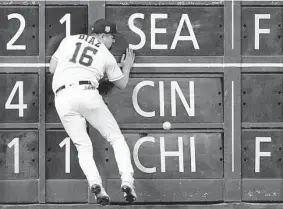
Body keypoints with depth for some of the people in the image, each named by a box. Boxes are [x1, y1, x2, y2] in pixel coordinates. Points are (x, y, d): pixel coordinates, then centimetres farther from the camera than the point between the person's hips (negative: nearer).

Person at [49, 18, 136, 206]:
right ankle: (127, 181, -10)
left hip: (62, 97, 2)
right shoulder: (106, 55, 17)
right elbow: (122, 84, 29)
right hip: (87, 93, -2)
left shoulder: (69, 40, 19)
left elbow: (52, 68, 20)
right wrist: (127, 67, 48)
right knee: (117, 139, 8)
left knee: (83, 147, 8)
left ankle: (95, 183, -17)